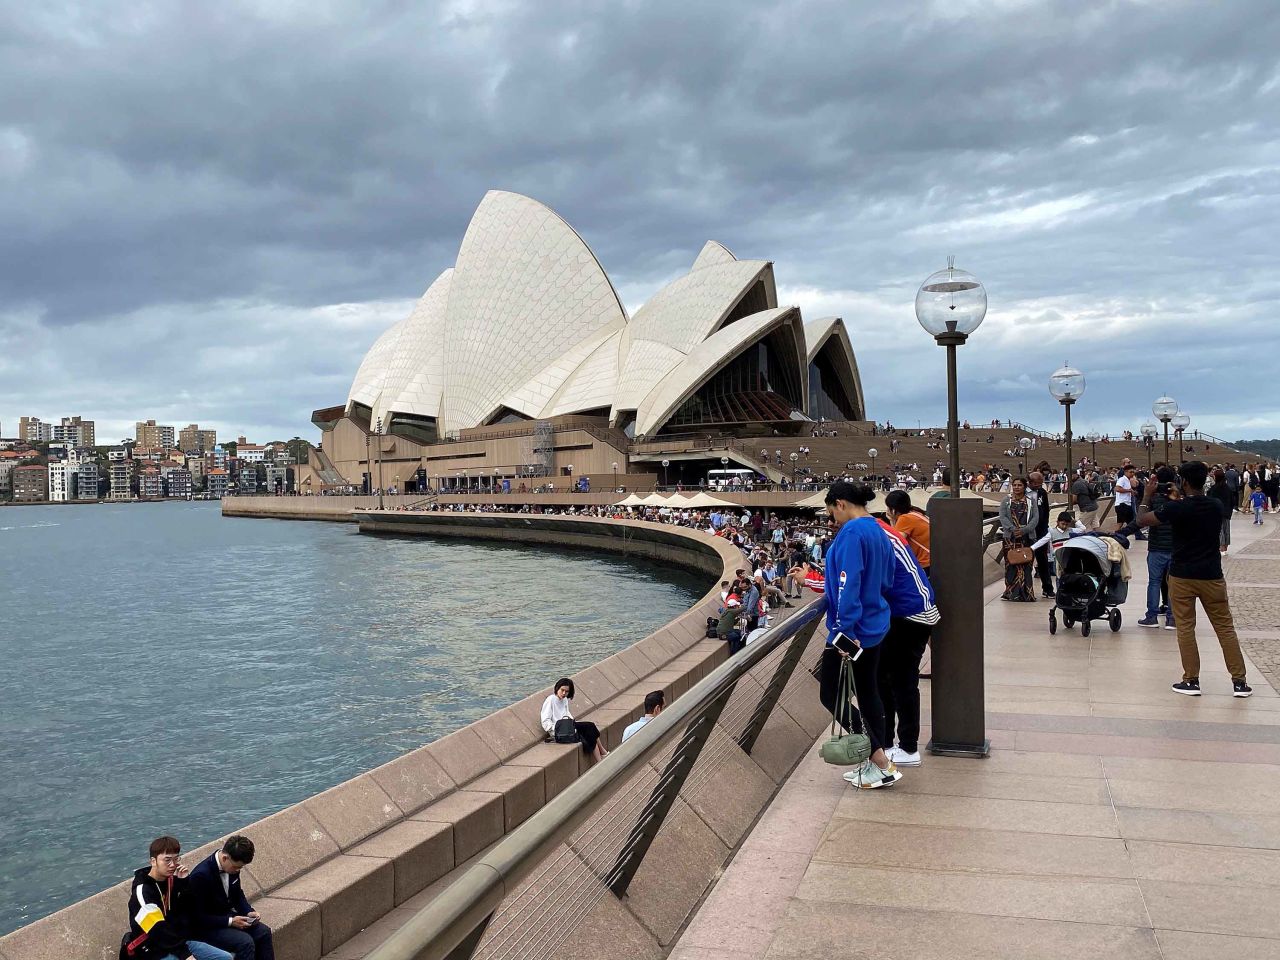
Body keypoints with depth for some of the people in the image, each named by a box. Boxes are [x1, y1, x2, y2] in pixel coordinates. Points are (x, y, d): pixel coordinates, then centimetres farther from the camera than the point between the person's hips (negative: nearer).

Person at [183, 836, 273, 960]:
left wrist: (249, 912, -4)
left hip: (227, 915, 7)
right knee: (246, 942, -25)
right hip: (206, 926, -7)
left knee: (264, 932, -8)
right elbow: (198, 917, -22)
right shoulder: (201, 875, -28)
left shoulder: (232, 866, -6)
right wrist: (230, 922, -24)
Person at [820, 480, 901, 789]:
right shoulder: (879, 531, 9)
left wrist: (846, 631, -26)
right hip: (875, 626, 9)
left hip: (853, 630, -9)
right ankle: (878, 764, 21)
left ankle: (882, 765, 1)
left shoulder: (851, 532, -19)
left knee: (831, 695, 1)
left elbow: (848, 585, -25)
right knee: (868, 692, 16)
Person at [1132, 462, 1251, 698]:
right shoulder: (1217, 506, -1)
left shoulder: (1176, 508, -13)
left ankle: (1191, 680, 8)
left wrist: (1147, 495, 9)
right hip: (1211, 576, 3)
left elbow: (1141, 520, -4)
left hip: (1182, 576, -3)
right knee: (1225, 627, 9)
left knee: (1185, 628, 6)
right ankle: (1239, 681, 12)